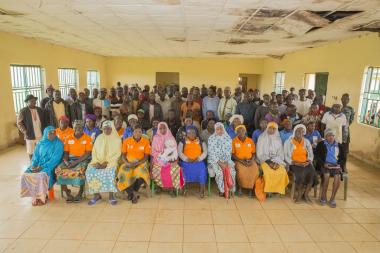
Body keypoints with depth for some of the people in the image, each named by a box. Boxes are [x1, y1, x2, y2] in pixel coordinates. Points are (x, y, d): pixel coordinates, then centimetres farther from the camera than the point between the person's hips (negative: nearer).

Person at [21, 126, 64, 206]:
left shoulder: (58, 144, -7)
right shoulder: (41, 143, 10)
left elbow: (55, 159, -14)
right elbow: (35, 156, 10)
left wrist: (42, 167, -20)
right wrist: (33, 165, -10)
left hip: (50, 166, -5)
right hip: (38, 165, 5)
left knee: (42, 176, -33)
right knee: (26, 174, -19)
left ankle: (42, 196, -9)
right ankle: (35, 195, -3)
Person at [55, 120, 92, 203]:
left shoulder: (87, 138, -3)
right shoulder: (68, 138, 10)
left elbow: (88, 153, -10)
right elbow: (65, 152, 10)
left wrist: (76, 162, -18)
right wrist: (66, 161, -10)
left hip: (82, 160, -4)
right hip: (70, 159, 4)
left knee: (80, 171, -35)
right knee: (59, 170, -22)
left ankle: (80, 193, -16)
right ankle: (68, 193, -11)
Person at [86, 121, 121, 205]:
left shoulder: (116, 139, 2)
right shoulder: (99, 138, 12)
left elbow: (117, 154, -6)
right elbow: (94, 152, 8)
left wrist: (107, 162, -17)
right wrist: (96, 162, -10)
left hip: (111, 161, -3)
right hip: (99, 161, 4)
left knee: (110, 170, -34)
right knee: (90, 170, -23)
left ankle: (111, 196, -23)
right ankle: (96, 195, -10)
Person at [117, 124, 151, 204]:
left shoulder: (146, 141, -2)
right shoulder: (126, 141, 2)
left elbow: (146, 157, -2)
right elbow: (123, 155, 5)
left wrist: (137, 163, -17)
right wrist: (127, 163, -15)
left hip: (140, 163, -1)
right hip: (128, 163, 1)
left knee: (142, 175, -32)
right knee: (123, 175, -29)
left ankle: (132, 192, -1)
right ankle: (133, 195, -6)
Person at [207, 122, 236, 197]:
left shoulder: (228, 138, 7)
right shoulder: (211, 139, -1)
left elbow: (229, 152, 4)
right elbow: (211, 152, -7)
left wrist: (226, 162, -12)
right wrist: (219, 162, -17)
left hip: (226, 160, 2)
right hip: (214, 160, -2)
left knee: (231, 171, -25)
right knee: (219, 171, -30)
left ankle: (230, 189, -12)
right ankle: (222, 190, -12)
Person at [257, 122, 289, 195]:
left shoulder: (278, 139, 11)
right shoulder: (262, 138, 1)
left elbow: (280, 153, 7)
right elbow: (259, 153, -4)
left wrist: (276, 162, -12)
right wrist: (269, 162, -15)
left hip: (276, 161, 3)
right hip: (264, 160, -3)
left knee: (283, 172, -25)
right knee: (268, 173, -32)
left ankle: (278, 190, -8)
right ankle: (267, 190, -14)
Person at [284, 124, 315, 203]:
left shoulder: (307, 142, 15)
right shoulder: (288, 142, 2)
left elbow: (311, 155, 15)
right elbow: (286, 156, -3)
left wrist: (309, 161, -6)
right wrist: (294, 162, -15)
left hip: (305, 164, 4)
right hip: (294, 164, -4)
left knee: (312, 172, -28)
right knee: (301, 174, -33)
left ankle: (306, 194, -9)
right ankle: (300, 193, -7)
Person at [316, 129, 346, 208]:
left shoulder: (339, 146, 17)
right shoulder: (321, 144, 10)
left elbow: (343, 158, 16)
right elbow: (317, 156, 2)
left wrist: (340, 165, -5)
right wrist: (324, 164, -14)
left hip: (335, 166, 2)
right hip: (324, 165, -2)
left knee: (337, 177, -30)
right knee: (327, 175, -33)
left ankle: (332, 198, -16)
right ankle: (323, 197, -16)